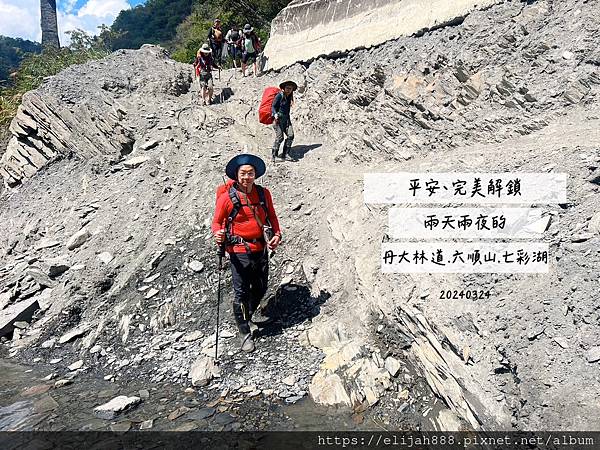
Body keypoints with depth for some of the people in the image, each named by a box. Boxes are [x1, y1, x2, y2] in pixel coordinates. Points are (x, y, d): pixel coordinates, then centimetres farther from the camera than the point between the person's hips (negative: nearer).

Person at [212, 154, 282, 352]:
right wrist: (218, 234, -25)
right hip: (240, 252, -4)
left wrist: (277, 234, -1)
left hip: (261, 249, 5)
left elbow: (272, 216, 14)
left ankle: (248, 315, 46)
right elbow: (217, 222, -3)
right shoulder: (227, 197, -12)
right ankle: (244, 333, 20)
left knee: (260, 289, 17)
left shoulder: (263, 193, 0)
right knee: (241, 293, 1)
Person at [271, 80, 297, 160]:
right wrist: (275, 114, -26)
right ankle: (274, 156, -5)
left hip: (286, 119, 7)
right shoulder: (279, 96, -5)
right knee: (280, 137, -15)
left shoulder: (289, 97, 14)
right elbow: (273, 107, -8)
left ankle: (285, 154, -3)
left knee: (290, 135, -9)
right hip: (278, 118, -7)